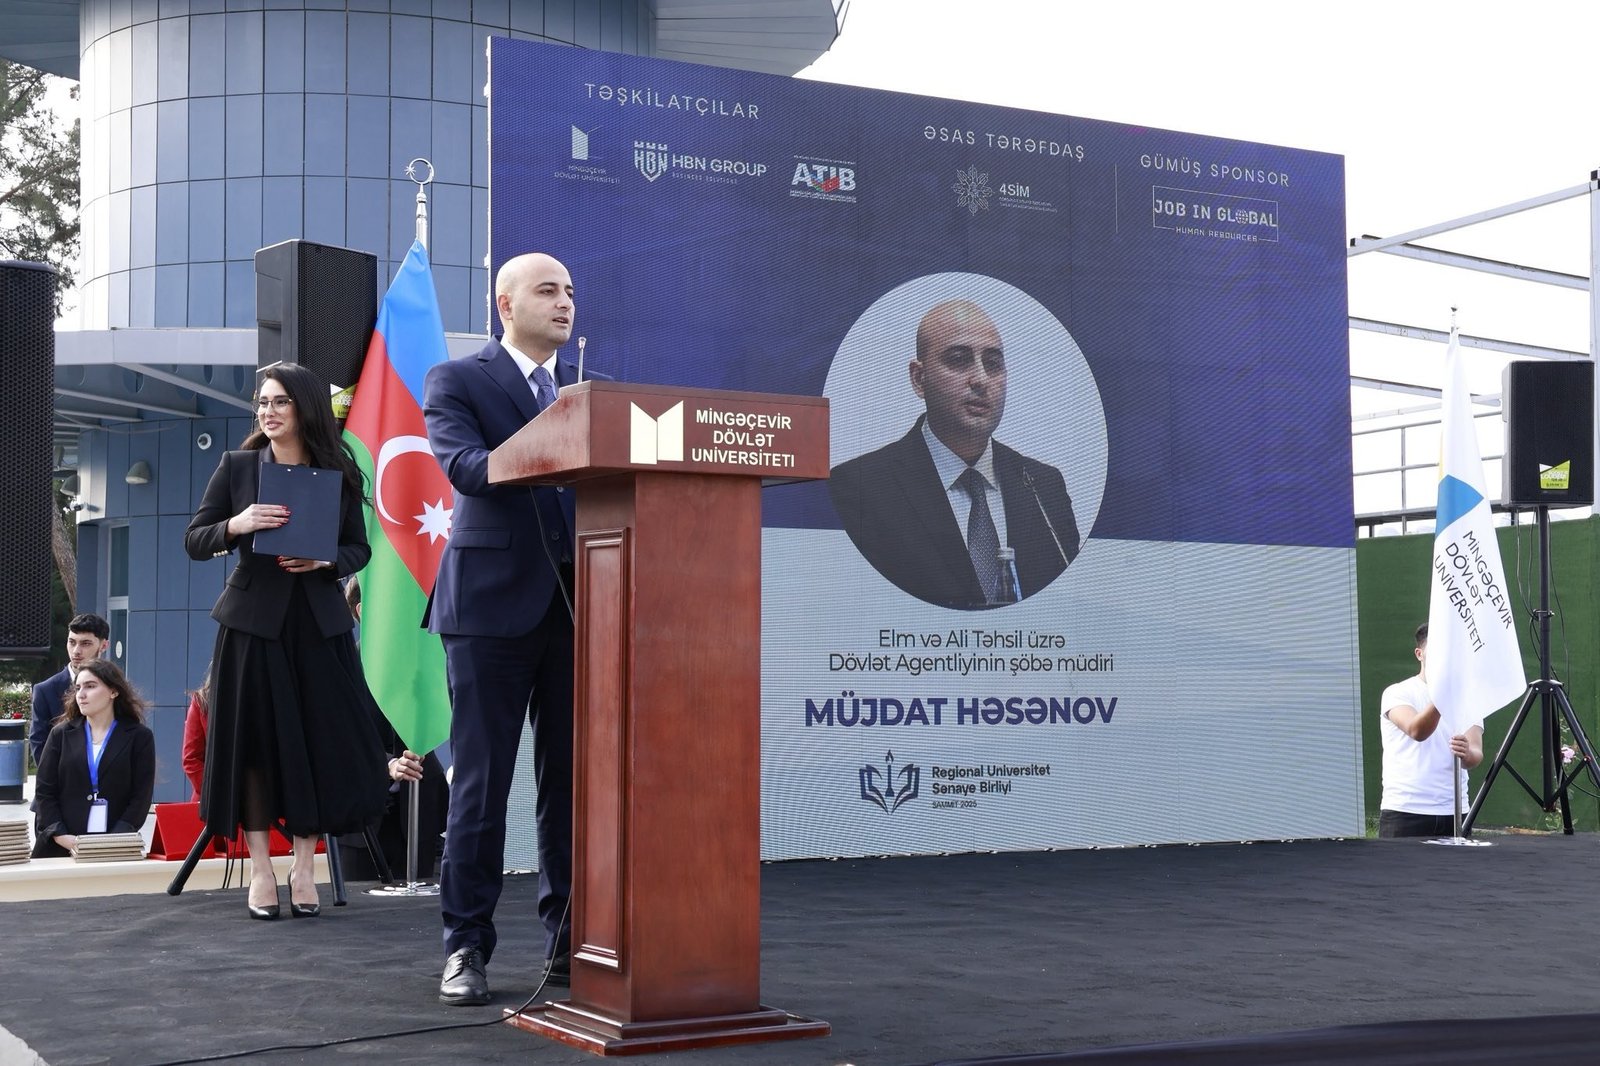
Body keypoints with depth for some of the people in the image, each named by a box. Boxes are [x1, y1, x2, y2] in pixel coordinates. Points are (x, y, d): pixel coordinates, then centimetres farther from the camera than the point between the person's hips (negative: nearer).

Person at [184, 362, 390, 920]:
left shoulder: (338, 474, 5)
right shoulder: (237, 466, 4)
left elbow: (359, 549, 8)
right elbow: (193, 540, 3)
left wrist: (324, 560, -13)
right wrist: (237, 525, -17)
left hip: (319, 622, 1)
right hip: (253, 620, -1)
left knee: (324, 740, -2)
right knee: (254, 740, -1)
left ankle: (304, 866, 11)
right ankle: (260, 870, 9)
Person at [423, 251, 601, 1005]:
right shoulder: (457, 381, 1)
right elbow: (462, 465, -17)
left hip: (579, 604, 4)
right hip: (494, 602, -4)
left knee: (573, 778, 8)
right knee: (481, 781, 0)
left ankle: (569, 939, 17)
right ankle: (466, 947, 9)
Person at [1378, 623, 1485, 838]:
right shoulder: (1398, 693, -1)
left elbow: (1476, 753, -6)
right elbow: (1416, 731, -23)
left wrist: (1467, 754, -31)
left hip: (1454, 812, 4)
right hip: (1404, 812, -4)